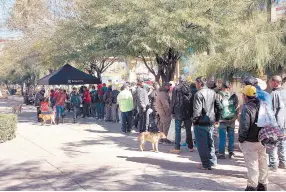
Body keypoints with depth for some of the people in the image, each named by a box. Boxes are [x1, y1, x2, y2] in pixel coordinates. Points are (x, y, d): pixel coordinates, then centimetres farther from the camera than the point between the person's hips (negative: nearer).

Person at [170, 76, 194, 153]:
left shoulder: (176, 88, -8)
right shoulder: (190, 88, 1)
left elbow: (173, 101, -7)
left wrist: (172, 112, 0)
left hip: (179, 112, -3)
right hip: (188, 112, 4)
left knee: (178, 130, 1)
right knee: (188, 130, 12)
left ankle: (177, 148, 0)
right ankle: (190, 147, 17)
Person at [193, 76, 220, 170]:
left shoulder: (199, 94, -16)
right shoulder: (213, 93, 8)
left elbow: (197, 110, -21)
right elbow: (218, 107, 12)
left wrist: (194, 120, -8)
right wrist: (217, 119, 19)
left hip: (201, 123, -7)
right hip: (211, 122, 7)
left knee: (202, 144, 2)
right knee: (210, 142, 19)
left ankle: (206, 164, 7)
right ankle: (212, 161, 27)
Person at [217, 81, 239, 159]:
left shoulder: (219, 95, -9)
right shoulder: (234, 96, 1)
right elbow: (237, 107, 6)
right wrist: (235, 116, 14)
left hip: (222, 120, -3)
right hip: (232, 120, 3)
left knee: (222, 137, 2)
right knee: (231, 136, 14)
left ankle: (221, 153, 3)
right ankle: (231, 152, 18)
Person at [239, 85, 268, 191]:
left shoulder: (247, 107, -18)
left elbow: (244, 126, -21)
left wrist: (241, 139, -9)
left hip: (250, 142, -7)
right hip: (262, 140, 7)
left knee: (252, 164, 0)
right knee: (263, 162, 15)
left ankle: (252, 186, 4)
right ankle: (263, 184, 26)